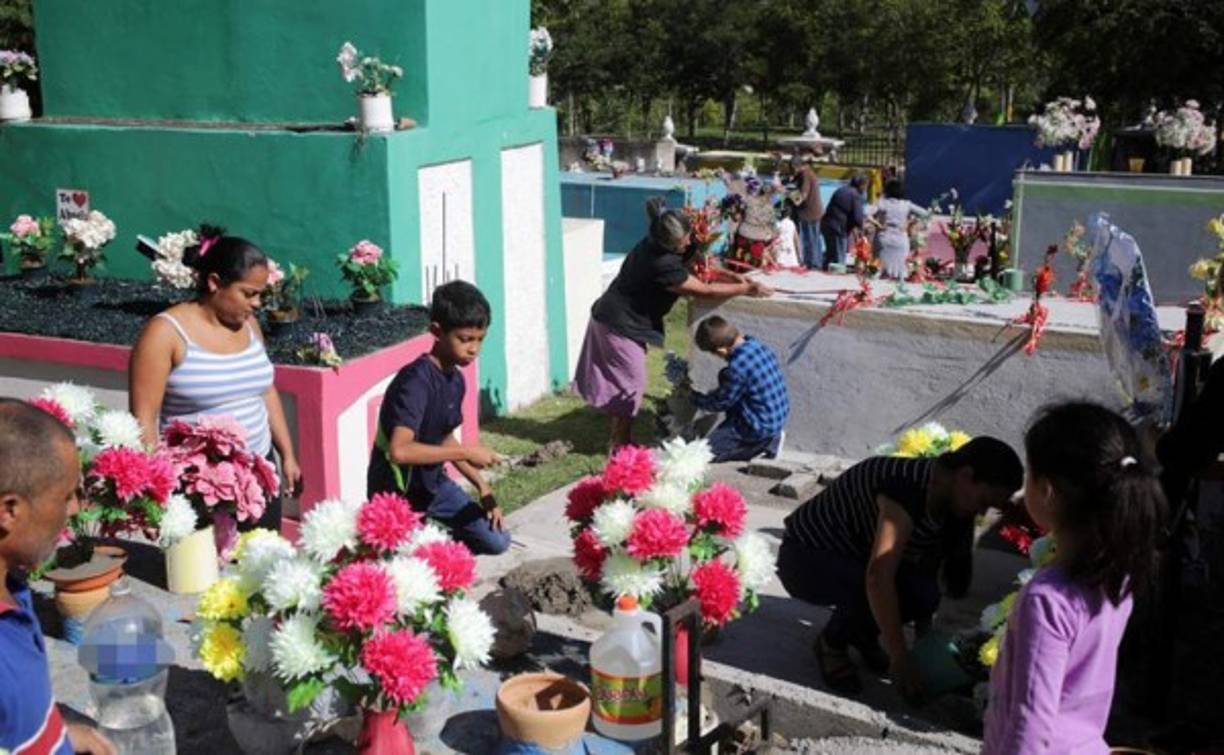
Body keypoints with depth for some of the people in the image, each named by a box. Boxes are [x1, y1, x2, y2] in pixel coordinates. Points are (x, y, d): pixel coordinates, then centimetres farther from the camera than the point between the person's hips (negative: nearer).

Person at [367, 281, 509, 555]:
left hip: (432, 482, 8)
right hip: (397, 491, -8)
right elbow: (399, 451, -38)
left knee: (496, 541, 8)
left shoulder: (456, 380, -1)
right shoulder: (416, 380, -27)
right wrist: (466, 453, -29)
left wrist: (482, 487, 6)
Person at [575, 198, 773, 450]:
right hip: (621, 325, -9)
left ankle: (620, 439, 27)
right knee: (632, 384, 0)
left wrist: (732, 277, 1)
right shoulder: (661, 264, -29)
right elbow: (705, 290, -22)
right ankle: (621, 446, 11)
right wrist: (746, 290, -13)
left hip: (611, 318, 9)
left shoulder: (655, 245, -1)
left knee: (624, 382, 16)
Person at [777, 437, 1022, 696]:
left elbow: (929, 567, 3)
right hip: (804, 559, -8)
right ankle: (831, 643, -5)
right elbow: (878, 577, -39)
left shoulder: (941, 495, -5)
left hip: (852, 559, 8)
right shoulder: (909, 490, -32)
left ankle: (862, 633, 9)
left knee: (922, 593, -18)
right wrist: (900, 660, -36)